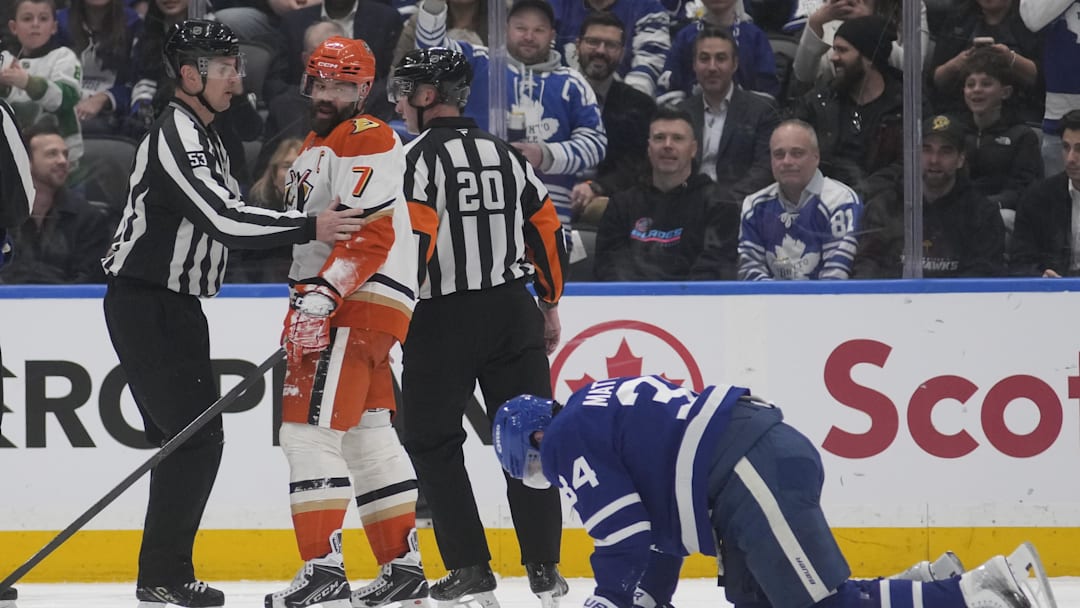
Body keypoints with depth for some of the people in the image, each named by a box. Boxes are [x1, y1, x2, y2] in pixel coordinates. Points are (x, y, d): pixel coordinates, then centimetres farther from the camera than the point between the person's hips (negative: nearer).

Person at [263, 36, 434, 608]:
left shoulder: (366, 140, -11)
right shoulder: (314, 147, 22)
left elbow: (371, 231, -21)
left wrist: (326, 292, -28)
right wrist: (304, 302, 29)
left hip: (359, 302, -11)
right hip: (324, 305, 11)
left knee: (310, 430, -16)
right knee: (368, 439, 12)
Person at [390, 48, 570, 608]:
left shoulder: (419, 157, -9)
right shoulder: (505, 154, 12)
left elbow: (413, 243, -18)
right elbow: (546, 229, 15)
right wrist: (549, 305, 24)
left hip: (444, 320, -6)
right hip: (513, 310, 6)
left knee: (432, 443, 5)